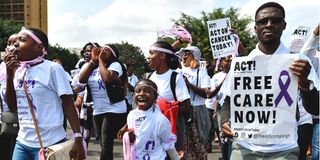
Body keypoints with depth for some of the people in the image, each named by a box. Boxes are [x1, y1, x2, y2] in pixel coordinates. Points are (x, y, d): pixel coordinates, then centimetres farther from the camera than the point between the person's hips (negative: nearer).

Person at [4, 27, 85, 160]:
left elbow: (68, 104, -10)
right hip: (22, 142, 6)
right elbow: (12, 106, 8)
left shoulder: (52, 68, -11)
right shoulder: (18, 71, 7)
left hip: (49, 143, -5)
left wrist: (78, 138, -16)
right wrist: (10, 75, -3)